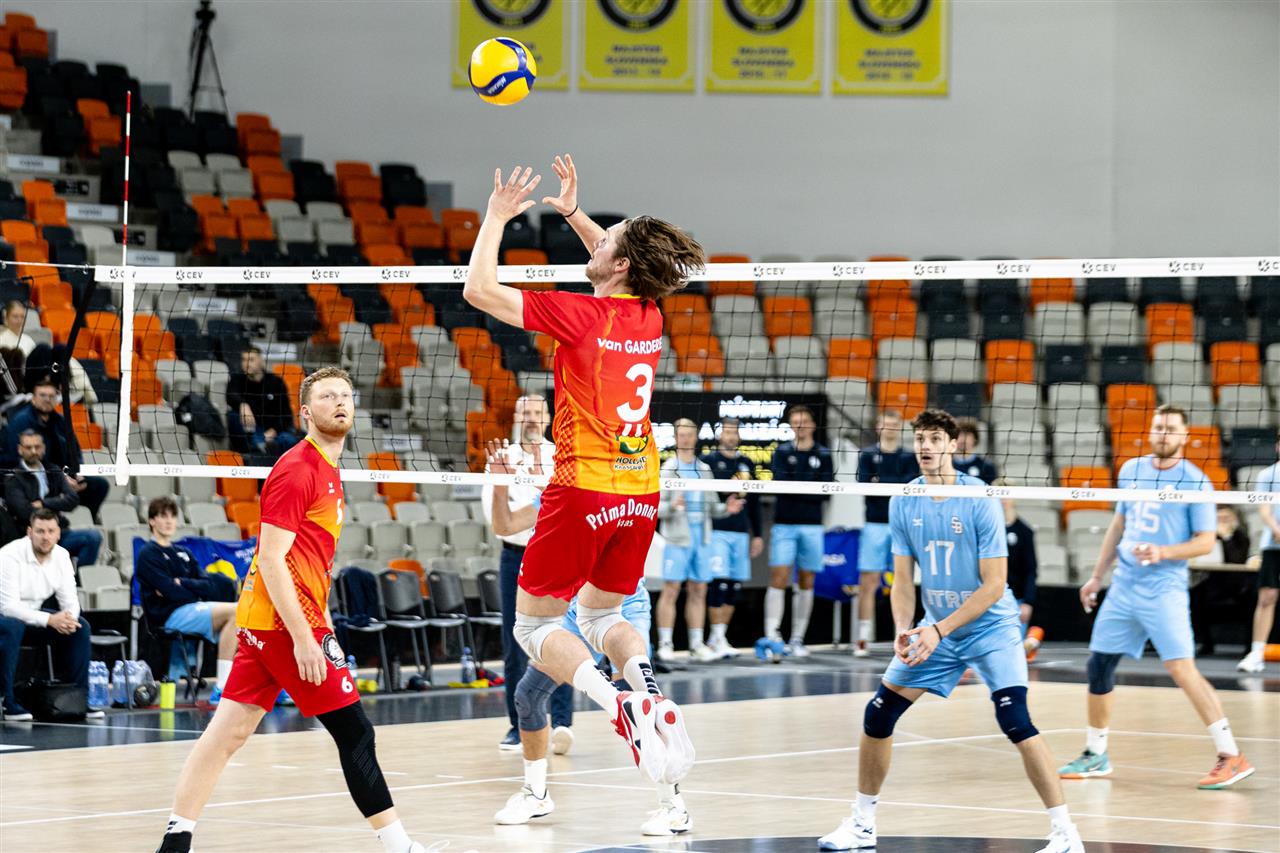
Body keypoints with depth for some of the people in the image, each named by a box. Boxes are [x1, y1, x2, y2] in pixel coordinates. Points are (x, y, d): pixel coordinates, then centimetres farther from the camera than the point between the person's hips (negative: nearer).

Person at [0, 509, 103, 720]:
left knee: (80, 627, -10)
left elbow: (70, 599, -3)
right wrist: (49, 620, -36)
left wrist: (69, 618, -28)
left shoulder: (61, 556, -6)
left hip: (31, 617, 7)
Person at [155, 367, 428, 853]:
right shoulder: (297, 470, -12)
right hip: (285, 621, -9)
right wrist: (303, 638, -21)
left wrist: (325, 631, 21)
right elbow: (271, 560, -18)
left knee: (227, 733, 5)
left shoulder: (327, 472, 18)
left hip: (262, 621, 9)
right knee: (355, 734, -4)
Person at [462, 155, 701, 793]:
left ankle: (623, 703, -19)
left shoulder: (583, 314, -14)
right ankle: (653, 695, -6)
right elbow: (621, 267, 30)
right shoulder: (649, 316, 5)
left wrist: (496, 218, -3)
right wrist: (574, 214, 27)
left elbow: (478, 290, -12)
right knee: (601, 616, 22)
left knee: (534, 625, 4)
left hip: (585, 488, -7)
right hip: (641, 490, 7)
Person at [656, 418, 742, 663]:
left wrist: (726, 508, -1)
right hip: (677, 539, -5)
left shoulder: (704, 469, 15)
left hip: (702, 539, 5)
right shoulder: (668, 469, -1)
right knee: (671, 590, -6)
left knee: (698, 592, 6)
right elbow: (655, 506, -7)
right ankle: (665, 645, -3)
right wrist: (672, 506, -27)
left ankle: (696, 645, 10)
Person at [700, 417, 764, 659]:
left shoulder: (747, 464, 14)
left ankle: (717, 638, 12)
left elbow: (754, 502, 18)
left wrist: (758, 534, 15)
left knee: (734, 588, 4)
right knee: (718, 584, -11)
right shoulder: (708, 461, 0)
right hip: (716, 531, -5)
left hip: (740, 532, 5)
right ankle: (718, 638, -7)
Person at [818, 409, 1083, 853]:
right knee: (878, 714, 3)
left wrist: (939, 630, -24)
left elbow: (993, 585, -18)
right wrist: (903, 630, -16)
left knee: (1014, 720, -22)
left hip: (990, 626, -5)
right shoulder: (903, 503, -3)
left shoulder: (980, 501, -18)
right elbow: (903, 581, 2)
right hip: (935, 627, 5)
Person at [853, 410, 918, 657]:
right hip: (875, 524, 0)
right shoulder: (868, 456, 8)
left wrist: (881, 482, -10)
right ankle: (863, 639, -3)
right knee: (868, 582, -4)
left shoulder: (910, 457, 8)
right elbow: (865, 485, -7)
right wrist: (896, 485, -13)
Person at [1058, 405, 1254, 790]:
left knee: (1182, 669, -16)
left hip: (1164, 590, -6)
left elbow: (1205, 541, -8)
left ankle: (1231, 756, -12)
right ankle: (1096, 755, 22)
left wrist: (1162, 552, -23)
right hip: (1123, 586, 7)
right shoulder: (1131, 470, 10)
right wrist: (1097, 576, 20)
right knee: (1099, 664, 8)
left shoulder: (1195, 482, -8)